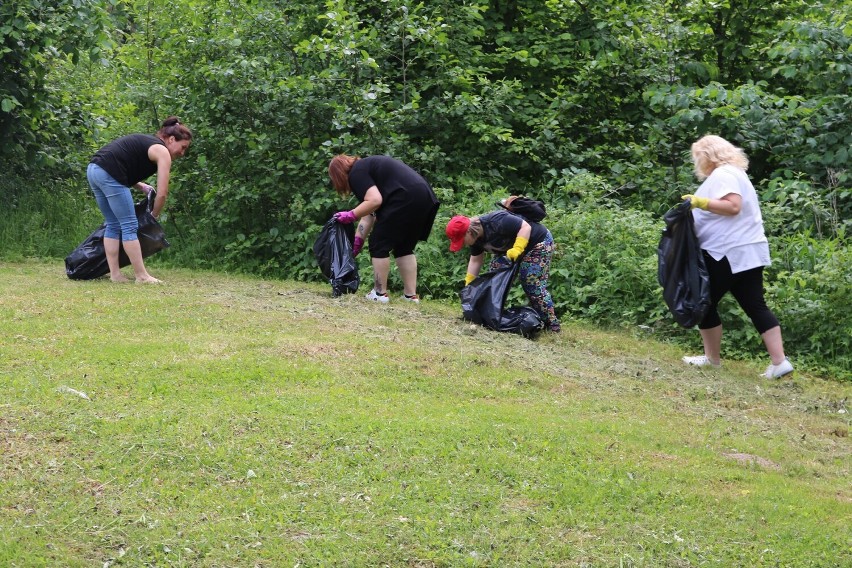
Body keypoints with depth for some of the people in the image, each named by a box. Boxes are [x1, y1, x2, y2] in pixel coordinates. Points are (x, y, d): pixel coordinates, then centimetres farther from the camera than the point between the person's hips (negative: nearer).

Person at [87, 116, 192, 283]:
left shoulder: (147, 143, 26)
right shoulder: (162, 152, 0)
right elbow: (162, 193, -4)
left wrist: (140, 186, 22)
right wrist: (154, 215, 11)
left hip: (93, 169, 9)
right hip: (108, 174, -9)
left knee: (113, 225, 14)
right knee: (130, 225, -3)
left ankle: (115, 274, 13)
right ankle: (142, 276, 0)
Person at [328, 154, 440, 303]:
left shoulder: (356, 174, 0)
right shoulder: (366, 166, 28)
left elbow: (374, 201, -14)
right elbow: (369, 213, 25)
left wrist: (351, 215, -2)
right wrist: (358, 240, 23)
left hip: (405, 200, -9)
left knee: (379, 245, 4)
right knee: (404, 247, 19)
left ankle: (380, 293, 9)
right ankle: (411, 295, 18)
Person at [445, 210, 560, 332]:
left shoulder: (495, 223, -34)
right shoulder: (476, 236, -6)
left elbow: (526, 227, -31)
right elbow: (475, 261, 4)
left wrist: (517, 249, -40)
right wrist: (468, 284, 1)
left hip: (538, 243, -9)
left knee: (533, 287, -13)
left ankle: (552, 324, -6)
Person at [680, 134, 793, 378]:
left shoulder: (722, 174, -11)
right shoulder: (734, 172, 22)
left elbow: (733, 206, -24)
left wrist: (701, 202, -25)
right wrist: (699, 207, 24)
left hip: (727, 253, -10)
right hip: (748, 251, 10)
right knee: (756, 306, 4)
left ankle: (712, 358, 13)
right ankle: (779, 362, -4)